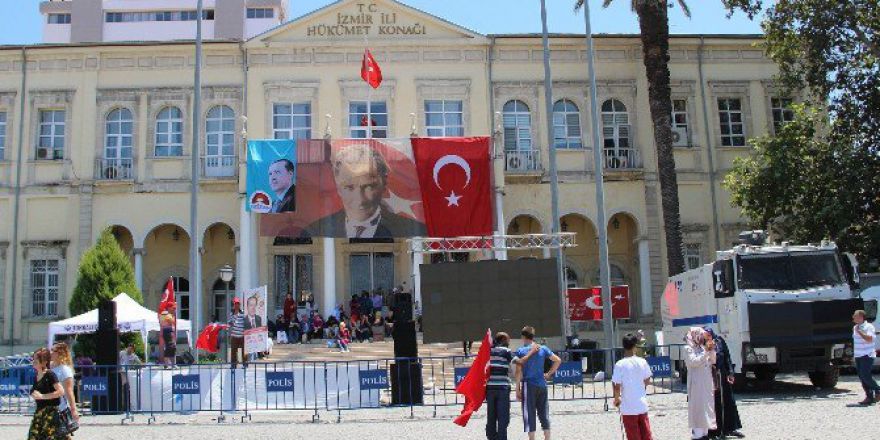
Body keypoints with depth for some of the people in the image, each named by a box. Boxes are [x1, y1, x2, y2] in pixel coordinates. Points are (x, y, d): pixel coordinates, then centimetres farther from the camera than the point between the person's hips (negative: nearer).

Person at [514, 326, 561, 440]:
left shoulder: (521, 351, -6)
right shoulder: (543, 348, 5)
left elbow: (519, 371, -9)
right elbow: (558, 360, 4)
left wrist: (518, 389, -5)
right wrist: (549, 374, 9)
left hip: (528, 385, -4)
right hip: (542, 384, 4)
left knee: (529, 414, 1)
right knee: (544, 413, 11)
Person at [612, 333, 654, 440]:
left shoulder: (620, 364, -15)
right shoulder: (643, 362, -4)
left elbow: (617, 387, -14)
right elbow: (647, 381, 7)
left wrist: (616, 399, 4)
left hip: (628, 407, -3)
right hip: (642, 405, 3)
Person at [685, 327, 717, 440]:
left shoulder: (703, 347, 14)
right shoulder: (688, 348, -5)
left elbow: (713, 361, 12)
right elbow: (694, 362, -18)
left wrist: (712, 350, -3)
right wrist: (706, 352, -18)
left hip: (707, 382, 7)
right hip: (697, 383, -7)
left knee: (707, 406, 8)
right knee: (698, 406, -8)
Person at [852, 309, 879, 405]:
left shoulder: (869, 326, -10)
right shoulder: (855, 327, 13)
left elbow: (869, 339, -23)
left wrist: (859, 332, -20)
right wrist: (854, 354, 21)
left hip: (867, 355, -8)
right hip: (858, 356, 8)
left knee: (865, 376, -14)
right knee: (862, 377, 4)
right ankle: (869, 397, 8)